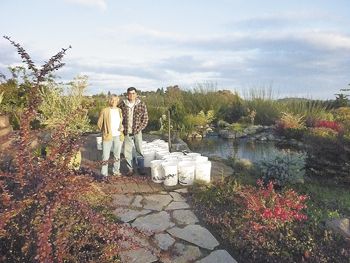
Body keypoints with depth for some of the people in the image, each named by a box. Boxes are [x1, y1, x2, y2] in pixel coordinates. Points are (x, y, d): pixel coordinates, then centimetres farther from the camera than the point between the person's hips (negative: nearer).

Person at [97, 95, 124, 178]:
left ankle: (116, 171, 29)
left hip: (118, 136, 4)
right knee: (106, 156, -1)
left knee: (117, 155, 14)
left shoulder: (120, 110, 6)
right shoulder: (104, 111, -5)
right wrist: (105, 131, 4)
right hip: (108, 136, -3)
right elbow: (99, 123, 3)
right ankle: (104, 174, 9)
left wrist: (122, 128, 0)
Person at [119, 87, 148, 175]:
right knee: (127, 151, 6)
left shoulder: (141, 104, -3)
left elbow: (145, 118, 0)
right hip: (127, 132, 1)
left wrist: (139, 129, -7)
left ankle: (141, 168, 21)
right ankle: (130, 169, 21)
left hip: (137, 132, -1)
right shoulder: (122, 105, 0)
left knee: (139, 150, 6)